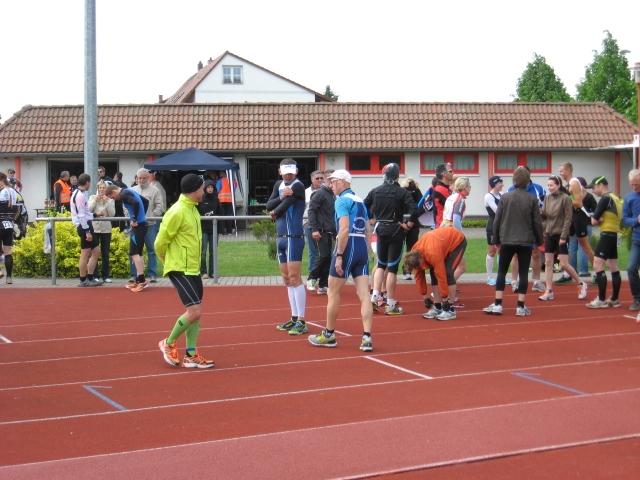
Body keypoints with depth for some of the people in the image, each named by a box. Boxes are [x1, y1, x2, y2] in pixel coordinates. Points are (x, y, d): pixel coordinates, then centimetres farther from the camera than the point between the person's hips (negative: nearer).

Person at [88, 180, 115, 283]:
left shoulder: (110, 199, 4)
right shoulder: (92, 198, 3)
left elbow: (112, 214, -5)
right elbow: (88, 211, -8)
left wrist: (107, 202, -12)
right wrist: (95, 200, -15)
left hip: (106, 229, 1)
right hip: (94, 228, -1)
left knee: (105, 253, 5)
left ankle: (106, 275, 10)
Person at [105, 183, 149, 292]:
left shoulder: (123, 194, -12)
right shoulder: (129, 191, 16)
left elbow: (135, 203, -30)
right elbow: (145, 201, 25)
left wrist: (134, 219, -21)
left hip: (138, 225, -10)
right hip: (142, 223, 10)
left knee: (134, 253, -7)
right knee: (138, 253, 13)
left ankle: (142, 280, -9)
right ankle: (139, 280, 17)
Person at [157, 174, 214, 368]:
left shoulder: (193, 209, 10)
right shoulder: (177, 212, -18)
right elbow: (161, 242, -13)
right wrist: (170, 261, 3)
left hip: (193, 269, 9)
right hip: (180, 270, -9)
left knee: (195, 312, 9)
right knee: (194, 311, -12)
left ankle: (191, 355, 15)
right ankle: (169, 343, 8)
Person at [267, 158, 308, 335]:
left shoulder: (298, 186, -10)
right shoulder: (279, 185, 13)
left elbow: (281, 208, -16)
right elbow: (269, 206, 2)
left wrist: (274, 214, 5)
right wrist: (281, 196, -14)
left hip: (294, 236, -8)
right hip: (281, 237, 8)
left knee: (294, 278, -11)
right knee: (287, 279, 11)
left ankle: (301, 322, -11)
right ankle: (294, 318, 17)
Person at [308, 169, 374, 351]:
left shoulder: (342, 200, -7)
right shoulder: (359, 200, 19)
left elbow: (344, 229, -18)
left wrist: (339, 256, -19)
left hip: (348, 247, -8)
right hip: (363, 247, 8)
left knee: (333, 292, 6)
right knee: (364, 295, 1)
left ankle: (329, 335, 17)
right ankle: (367, 338, -6)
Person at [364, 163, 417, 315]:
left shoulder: (375, 191, 2)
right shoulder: (403, 192, -9)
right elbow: (414, 211, -19)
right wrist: (408, 225, -6)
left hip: (380, 230, 3)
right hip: (396, 231, -3)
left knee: (381, 264, 19)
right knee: (392, 267, 0)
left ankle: (375, 296, 7)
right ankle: (391, 305, 4)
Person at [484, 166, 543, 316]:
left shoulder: (505, 197, -1)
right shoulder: (532, 199, -4)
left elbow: (497, 220, 1)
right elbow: (537, 222, -2)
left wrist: (496, 239, 12)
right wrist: (539, 240, 11)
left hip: (507, 241, 1)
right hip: (526, 241, -1)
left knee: (502, 272, 9)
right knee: (523, 273, 5)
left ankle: (497, 304, 4)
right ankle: (521, 306, 3)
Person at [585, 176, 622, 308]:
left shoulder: (605, 199, -13)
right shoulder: (615, 198, 15)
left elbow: (594, 221, -13)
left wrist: (599, 220, 6)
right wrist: (602, 219, -3)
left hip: (607, 235, -10)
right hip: (614, 235, 10)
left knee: (598, 266, -11)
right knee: (613, 268, 12)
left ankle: (601, 300, -14)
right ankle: (615, 299, 17)